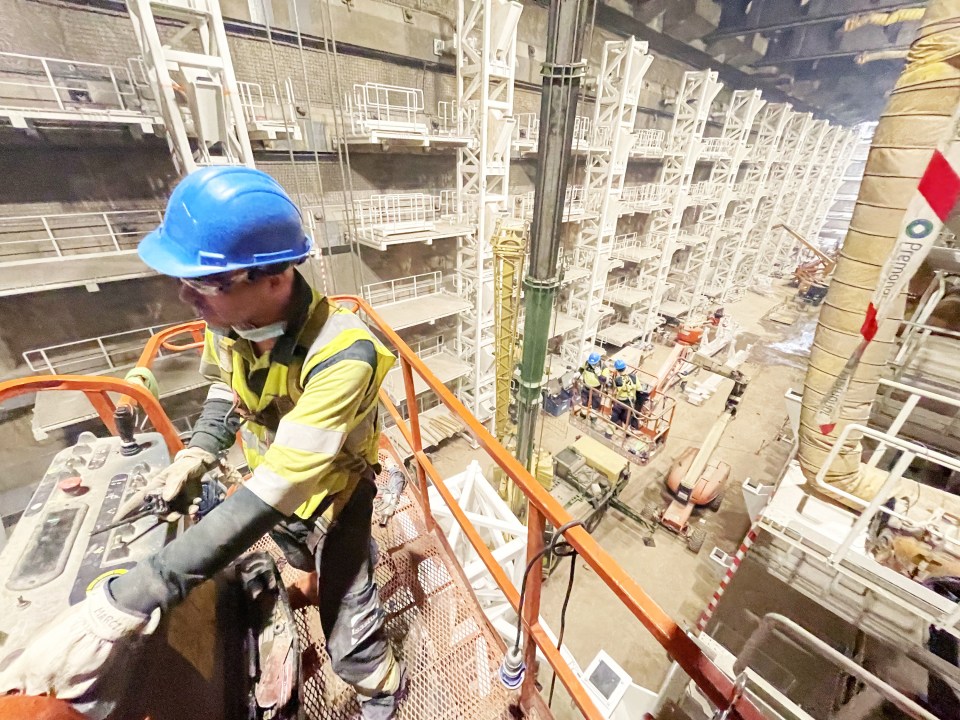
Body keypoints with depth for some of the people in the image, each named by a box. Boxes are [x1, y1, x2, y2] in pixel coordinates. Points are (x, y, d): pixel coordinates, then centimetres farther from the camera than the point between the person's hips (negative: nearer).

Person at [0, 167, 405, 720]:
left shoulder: (342, 357, -42)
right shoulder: (229, 315, -20)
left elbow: (270, 496, -40)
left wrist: (127, 606, -38)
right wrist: (197, 454, -8)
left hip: (330, 491, -6)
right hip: (272, 478, 6)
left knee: (347, 639, 9)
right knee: (302, 558, 36)